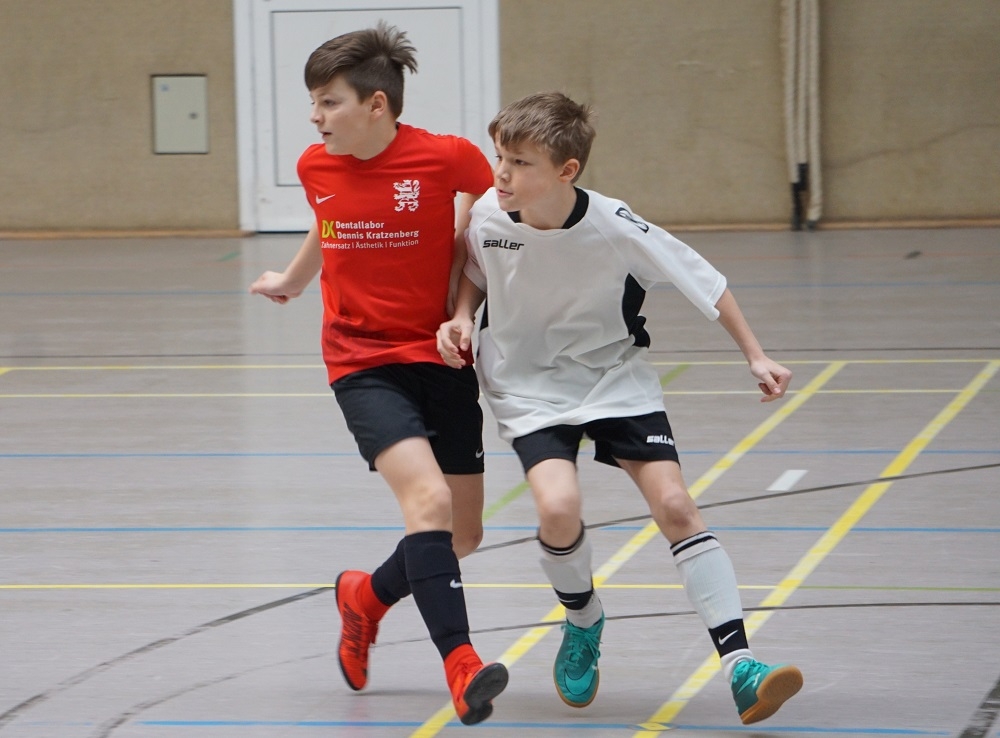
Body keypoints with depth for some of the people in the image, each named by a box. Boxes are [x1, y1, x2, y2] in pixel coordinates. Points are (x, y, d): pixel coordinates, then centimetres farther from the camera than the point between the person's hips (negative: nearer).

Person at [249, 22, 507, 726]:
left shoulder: (450, 158, -11)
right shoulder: (317, 167, 1)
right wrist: (292, 279, 40)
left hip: (440, 358, 0)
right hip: (363, 364, 0)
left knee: (463, 535, 6)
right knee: (428, 497, -23)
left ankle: (368, 596, 36)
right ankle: (461, 666, -26)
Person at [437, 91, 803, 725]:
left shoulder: (614, 227, -24)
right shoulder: (490, 216, -17)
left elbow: (705, 281, -10)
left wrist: (756, 357, -10)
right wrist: (462, 317, -11)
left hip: (616, 378, -1)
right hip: (529, 384, 1)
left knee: (675, 505, -14)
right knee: (558, 505, -23)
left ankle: (740, 667, -13)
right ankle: (583, 622, 9)